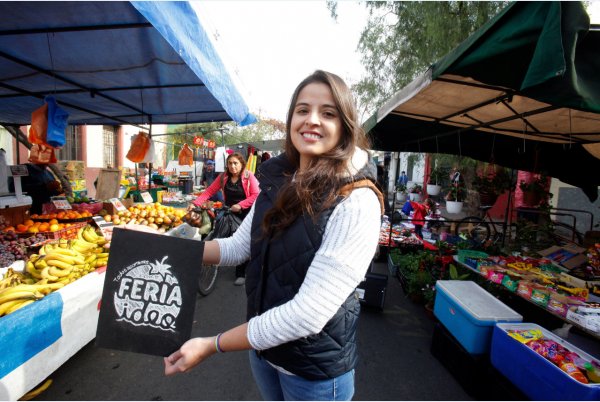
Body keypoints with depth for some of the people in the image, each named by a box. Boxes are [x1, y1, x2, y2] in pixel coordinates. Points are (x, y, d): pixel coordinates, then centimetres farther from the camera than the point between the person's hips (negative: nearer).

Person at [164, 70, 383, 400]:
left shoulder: (356, 203, -26)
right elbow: (238, 246, 6)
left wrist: (211, 346, -20)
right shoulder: (277, 184, -5)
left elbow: (307, 314, -28)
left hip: (316, 369, -5)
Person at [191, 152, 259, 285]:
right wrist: (195, 203, -20)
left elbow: (255, 195, -17)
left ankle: (241, 273, 15)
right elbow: (209, 191, -8)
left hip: (245, 214, -4)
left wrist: (240, 205, -26)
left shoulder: (248, 176, -12)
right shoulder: (223, 177, -2)